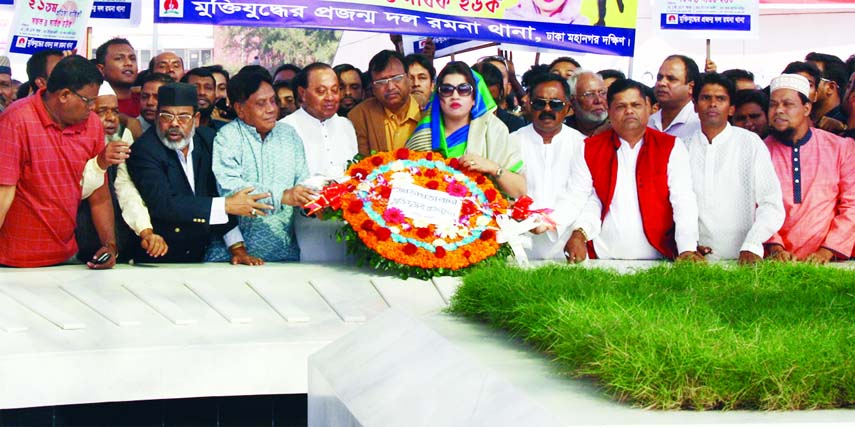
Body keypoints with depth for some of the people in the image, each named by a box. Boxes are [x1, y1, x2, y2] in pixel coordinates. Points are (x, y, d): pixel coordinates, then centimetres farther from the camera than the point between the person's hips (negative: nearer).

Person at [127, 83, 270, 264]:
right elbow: (162, 203, -23)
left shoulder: (208, 139, 5)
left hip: (203, 255, 4)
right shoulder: (144, 150, -12)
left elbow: (220, 189, 5)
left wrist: (237, 248, -4)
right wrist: (227, 205, -21)